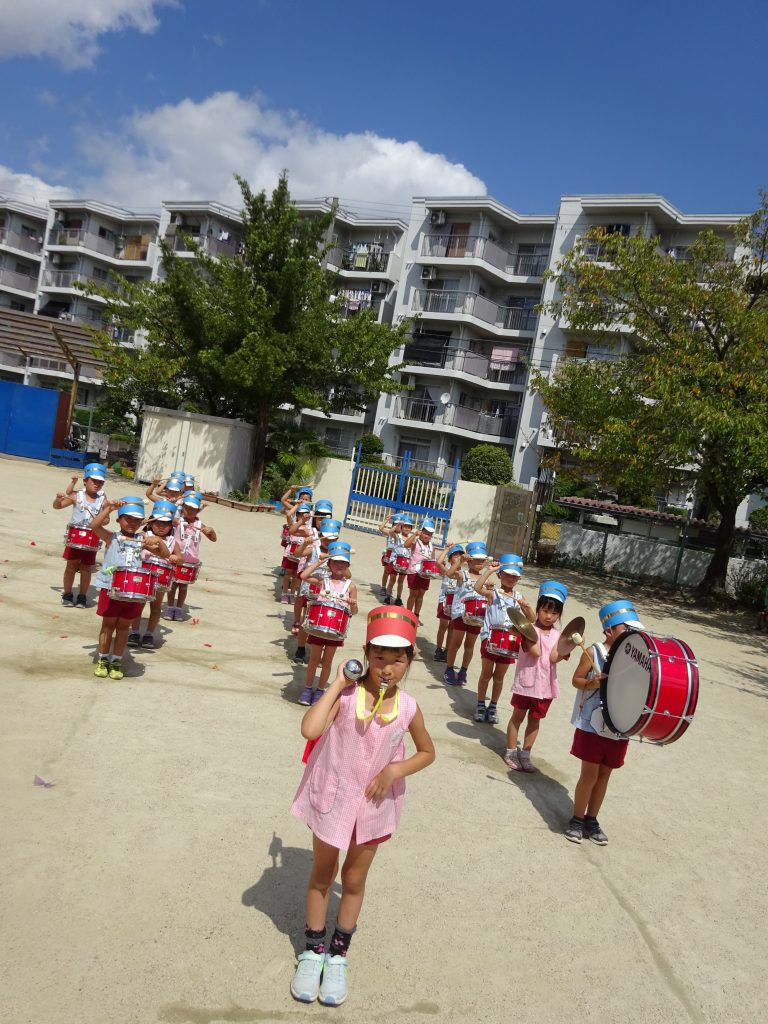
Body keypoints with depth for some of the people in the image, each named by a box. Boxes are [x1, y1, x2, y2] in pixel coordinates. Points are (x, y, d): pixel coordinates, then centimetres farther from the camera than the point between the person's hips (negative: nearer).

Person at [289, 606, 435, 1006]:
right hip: (333, 796, -2)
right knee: (322, 874, 18)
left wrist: (395, 770, -14)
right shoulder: (346, 694, -21)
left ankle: (338, 956, 38)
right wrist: (338, 683, -32)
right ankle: (313, 951, 38)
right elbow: (309, 729, -37)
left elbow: (427, 752, 4)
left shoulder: (408, 707, -13)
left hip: (374, 803, 2)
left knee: (354, 880, 19)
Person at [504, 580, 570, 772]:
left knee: (534, 720, 14)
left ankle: (525, 755, 26)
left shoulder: (558, 635, 3)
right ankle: (511, 752, 22)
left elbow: (554, 657, -12)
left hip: (545, 685, 4)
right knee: (518, 717, 9)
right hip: (526, 682, -4)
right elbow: (536, 652, -25)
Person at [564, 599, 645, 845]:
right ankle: (577, 819, 19)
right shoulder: (594, 652, -10)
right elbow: (576, 679, -5)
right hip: (592, 725, -4)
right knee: (589, 774, 1)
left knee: (604, 774, 14)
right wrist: (591, 683, -23)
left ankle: (591, 820, 29)